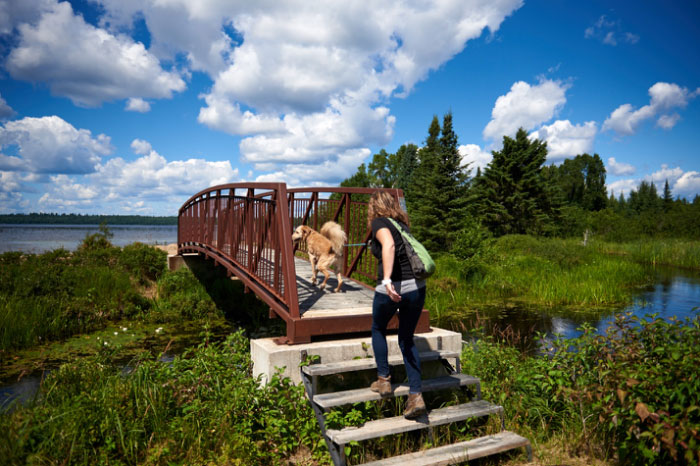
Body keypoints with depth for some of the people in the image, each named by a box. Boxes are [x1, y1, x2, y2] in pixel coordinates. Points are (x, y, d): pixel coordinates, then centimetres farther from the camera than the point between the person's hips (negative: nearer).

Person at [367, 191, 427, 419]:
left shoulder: (379, 222, -1)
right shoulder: (402, 223, 19)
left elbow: (389, 245, -23)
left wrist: (386, 279, -31)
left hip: (393, 288, -5)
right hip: (417, 287, 6)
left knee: (378, 329, 23)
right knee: (407, 339, 17)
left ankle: (383, 380, 26)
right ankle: (416, 395, 11)